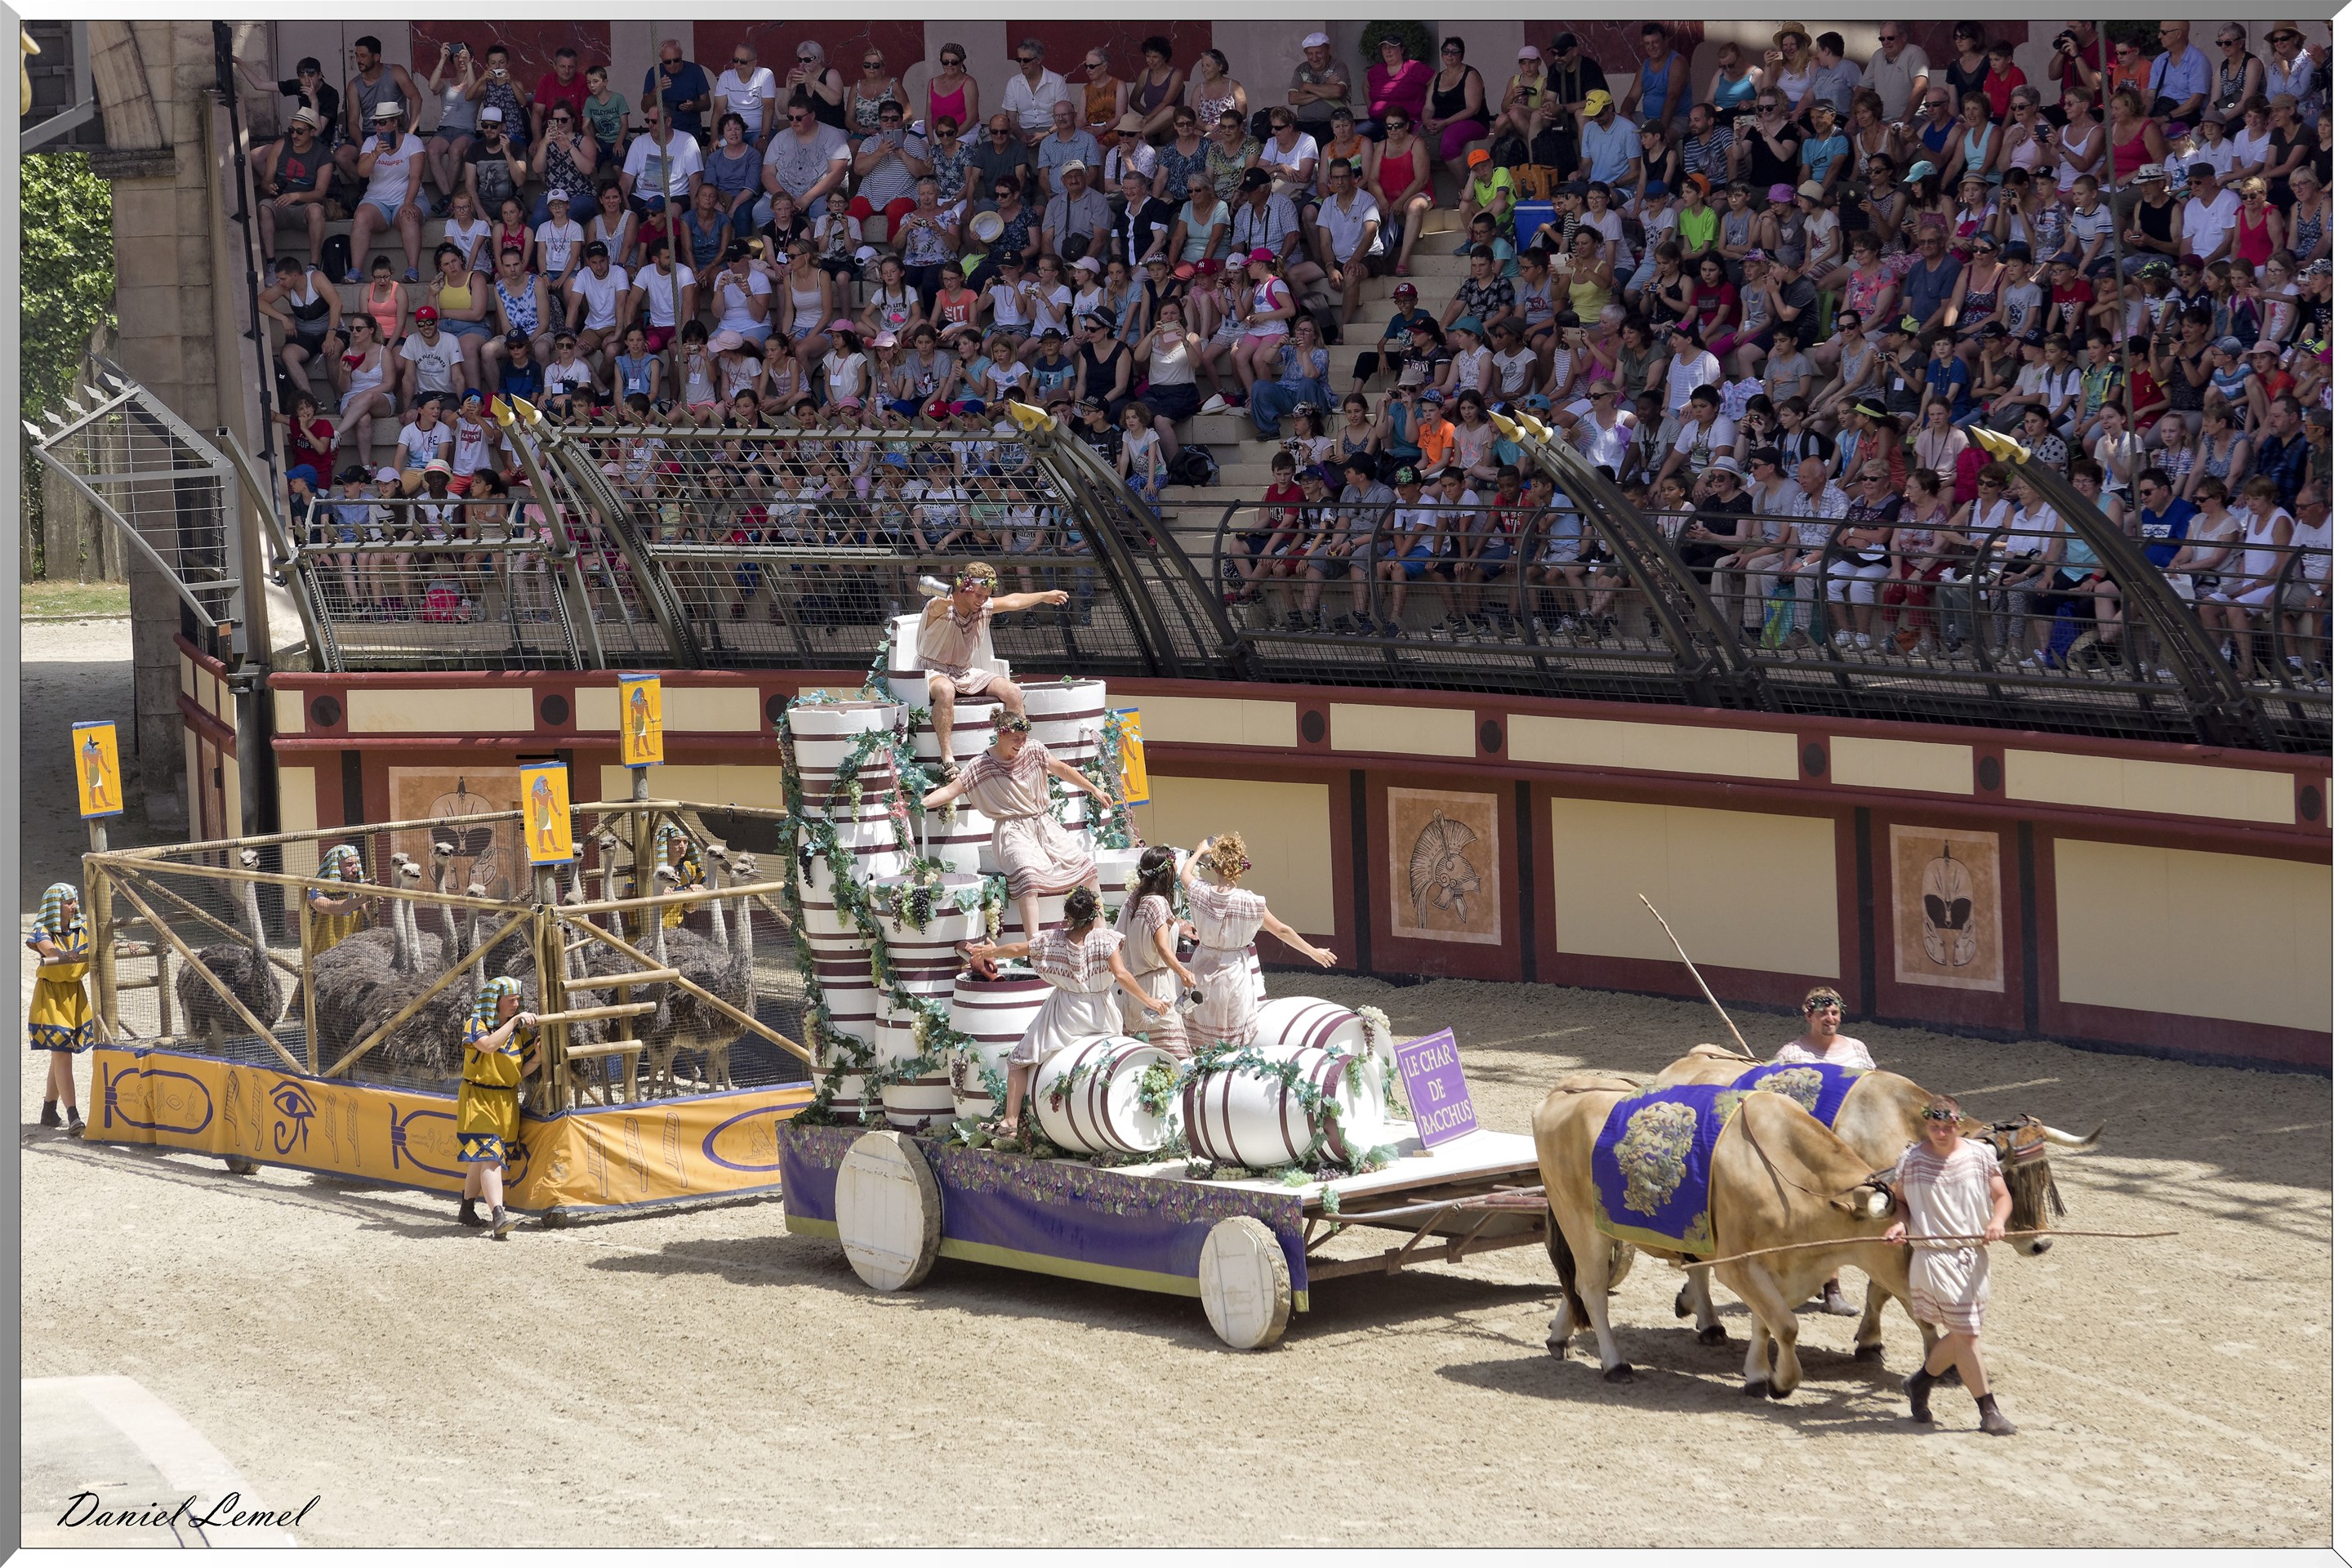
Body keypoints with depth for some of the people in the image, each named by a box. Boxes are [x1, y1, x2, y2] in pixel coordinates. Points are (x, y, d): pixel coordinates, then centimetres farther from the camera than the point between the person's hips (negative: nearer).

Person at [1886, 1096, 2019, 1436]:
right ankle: (1988, 1411, 0)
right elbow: (1901, 1200, 11)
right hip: (1935, 1255, -4)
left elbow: (2002, 1195, 5)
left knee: (1963, 1333, 13)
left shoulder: (1980, 1154, 2)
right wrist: (1901, 1224, -10)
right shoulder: (1911, 1160, -3)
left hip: (1975, 1255, 4)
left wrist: (1998, 1220, -16)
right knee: (1967, 1333, -7)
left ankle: (1920, 1383, 37)